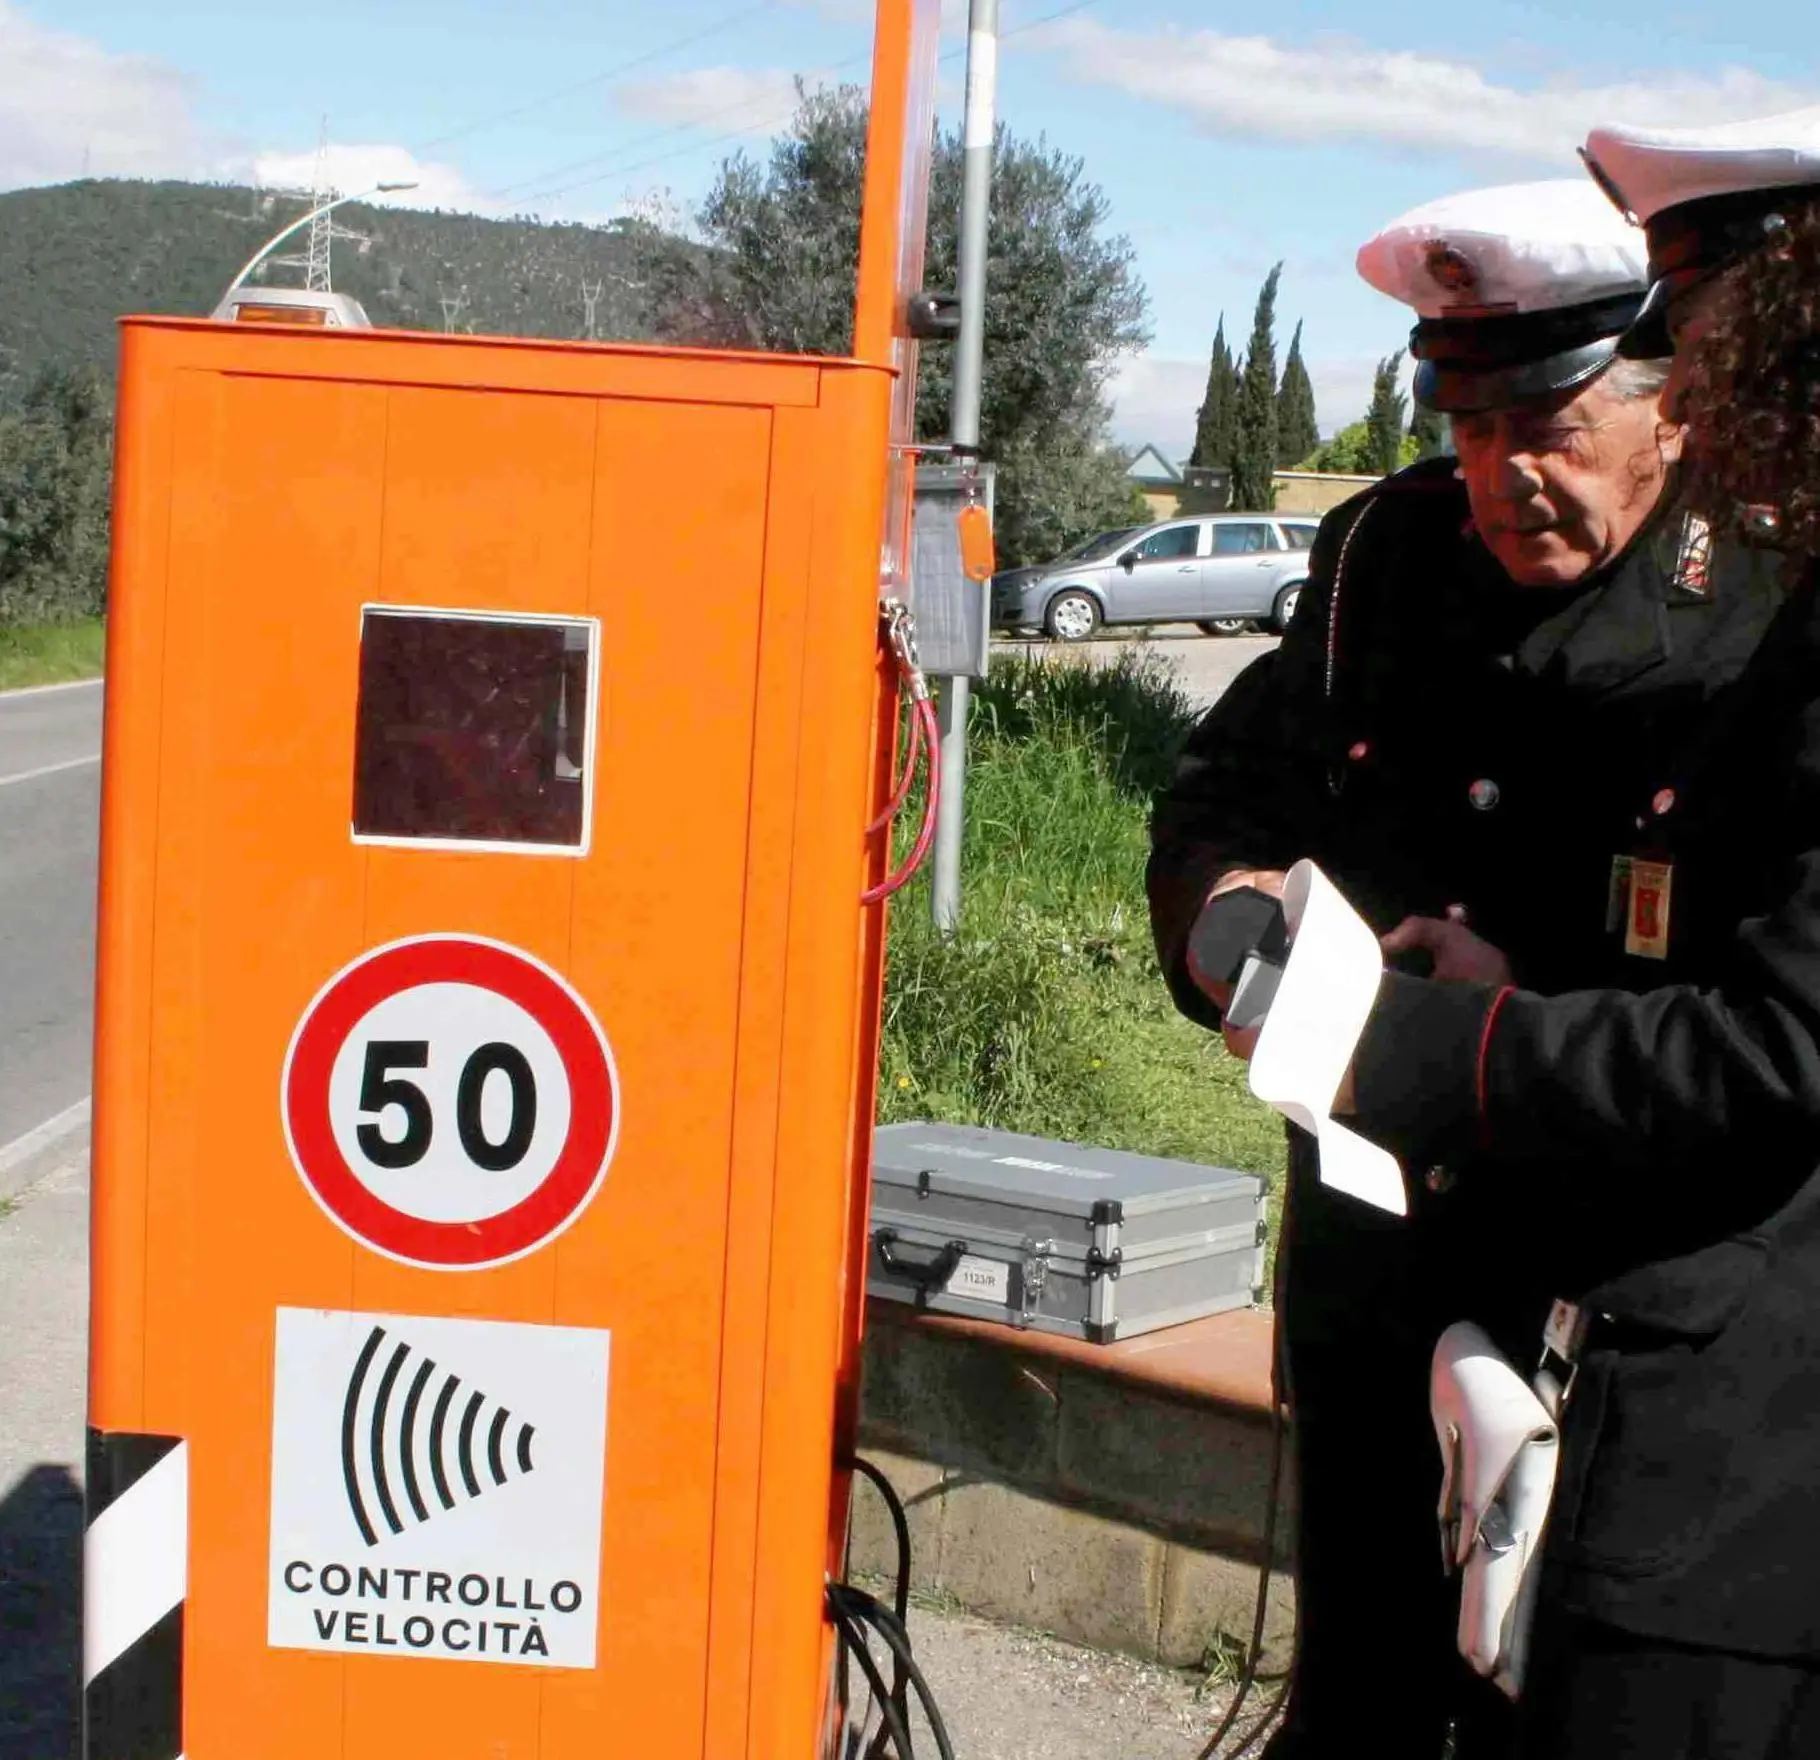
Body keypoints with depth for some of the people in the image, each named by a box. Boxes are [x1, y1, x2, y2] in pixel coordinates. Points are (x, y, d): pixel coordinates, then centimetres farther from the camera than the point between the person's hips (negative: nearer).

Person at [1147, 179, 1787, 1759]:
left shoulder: (1758, 621, -14)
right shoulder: (1387, 553, 3)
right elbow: (1224, 787, 12)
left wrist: (1539, 1001, -27)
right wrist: (1227, 896, -9)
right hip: (1369, 1257, 5)